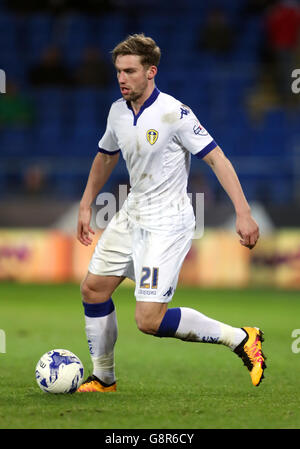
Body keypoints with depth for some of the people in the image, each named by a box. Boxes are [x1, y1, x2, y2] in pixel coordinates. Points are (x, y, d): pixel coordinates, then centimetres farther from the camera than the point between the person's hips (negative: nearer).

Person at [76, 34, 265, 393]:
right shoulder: (118, 112, 4)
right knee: (93, 288, 9)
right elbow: (105, 157, 23)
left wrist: (243, 214, -23)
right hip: (131, 215, 8)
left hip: (167, 222, -8)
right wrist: (86, 206, 25)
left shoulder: (173, 113, -19)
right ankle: (103, 377, 26)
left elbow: (216, 159, -17)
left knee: (149, 320, -15)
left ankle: (240, 338, -1)